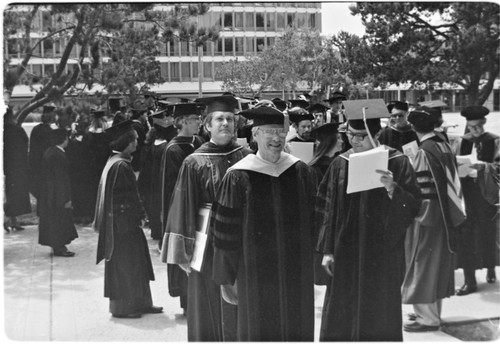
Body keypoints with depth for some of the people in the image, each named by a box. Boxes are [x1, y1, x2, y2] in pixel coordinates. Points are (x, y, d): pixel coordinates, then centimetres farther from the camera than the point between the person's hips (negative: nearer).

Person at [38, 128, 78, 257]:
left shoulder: (49, 151, 6)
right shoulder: (59, 156, -22)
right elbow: (62, 179, -22)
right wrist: (67, 198, -18)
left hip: (47, 192, 9)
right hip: (57, 194, -9)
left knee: (52, 220, 16)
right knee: (59, 221, 1)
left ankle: (56, 245, 26)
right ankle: (59, 248, 9)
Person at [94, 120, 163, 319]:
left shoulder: (115, 162, 11)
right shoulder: (121, 165, -19)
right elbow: (129, 196, -18)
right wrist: (139, 214, -7)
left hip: (121, 220, 10)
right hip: (123, 222, -10)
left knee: (137, 260, 14)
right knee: (125, 263, 0)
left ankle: (140, 302, 22)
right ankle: (122, 306, 11)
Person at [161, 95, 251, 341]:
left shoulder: (246, 158, 2)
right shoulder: (194, 163, -5)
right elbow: (183, 209, -4)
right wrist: (183, 251, -7)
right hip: (209, 242, -2)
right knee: (210, 309, 8)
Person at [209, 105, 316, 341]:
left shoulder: (300, 171, 1)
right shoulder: (238, 177, -10)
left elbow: (311, 218, 8)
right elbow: (226, 231, -7)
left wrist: (312, 261, 7)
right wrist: (228, 275, -4)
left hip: (296, 271, 3)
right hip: (255, 270, -3)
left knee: (297, 328, 14)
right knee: (259, 330, 8)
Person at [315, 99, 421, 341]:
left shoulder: (396, 163, -7)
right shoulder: (340, 164, 1)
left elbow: (412, 205, -10)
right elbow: (329, 209, 4)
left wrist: (392, 189, -29)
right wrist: (327, 249, 1)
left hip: (381, 252, -2)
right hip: (346, 251, 3)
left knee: (377, 314, 9)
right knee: (342, 316, 9)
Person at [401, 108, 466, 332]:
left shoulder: (424, 152, -19)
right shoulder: (444, 146, 4)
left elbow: (421, 191, -21)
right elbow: (449, 181, 9)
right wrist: (447, 210, 18)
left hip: (427, 215, -8)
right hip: (446, 215, 8)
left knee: (424, 263, 2)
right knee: (437, 262, 17)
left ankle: (428, 318, 9)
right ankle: (433, 310, 29)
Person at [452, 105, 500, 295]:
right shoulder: (460, 143, 4)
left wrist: (481, 166, -25)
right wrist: (462, 168, -18)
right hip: (466, 193, 1)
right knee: (466, 235, -2)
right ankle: (469, 279, 3)